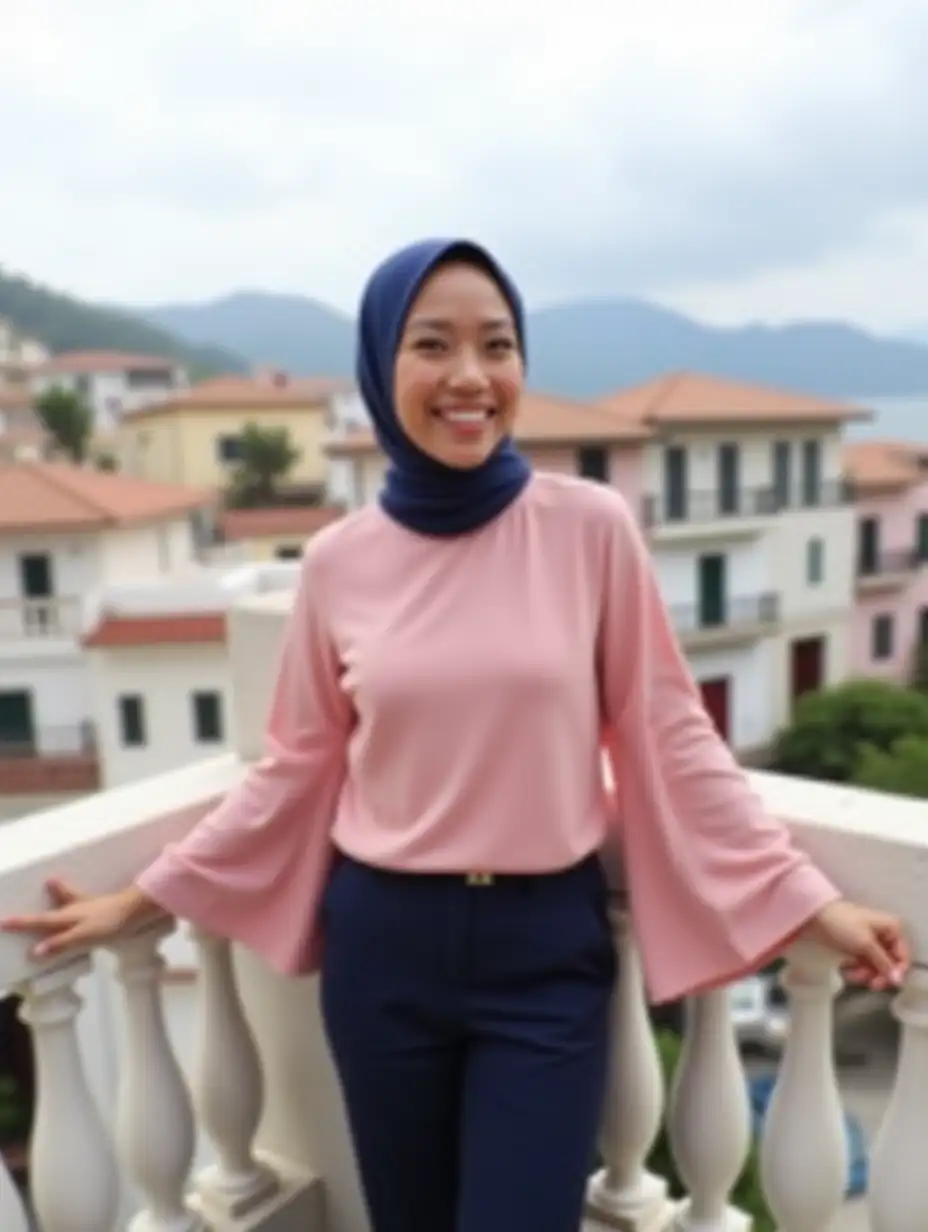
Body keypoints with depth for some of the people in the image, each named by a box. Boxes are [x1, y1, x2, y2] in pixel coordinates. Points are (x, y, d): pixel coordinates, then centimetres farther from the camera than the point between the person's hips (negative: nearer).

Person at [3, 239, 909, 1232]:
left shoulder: (592, 527, -9)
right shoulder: (338, 561, -4)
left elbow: (665, 733, -2)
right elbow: (297, 767, 5)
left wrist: (805, 899, -3)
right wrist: (141, 899, 7)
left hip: (548, 948, -2)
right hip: (383, 945, 2)